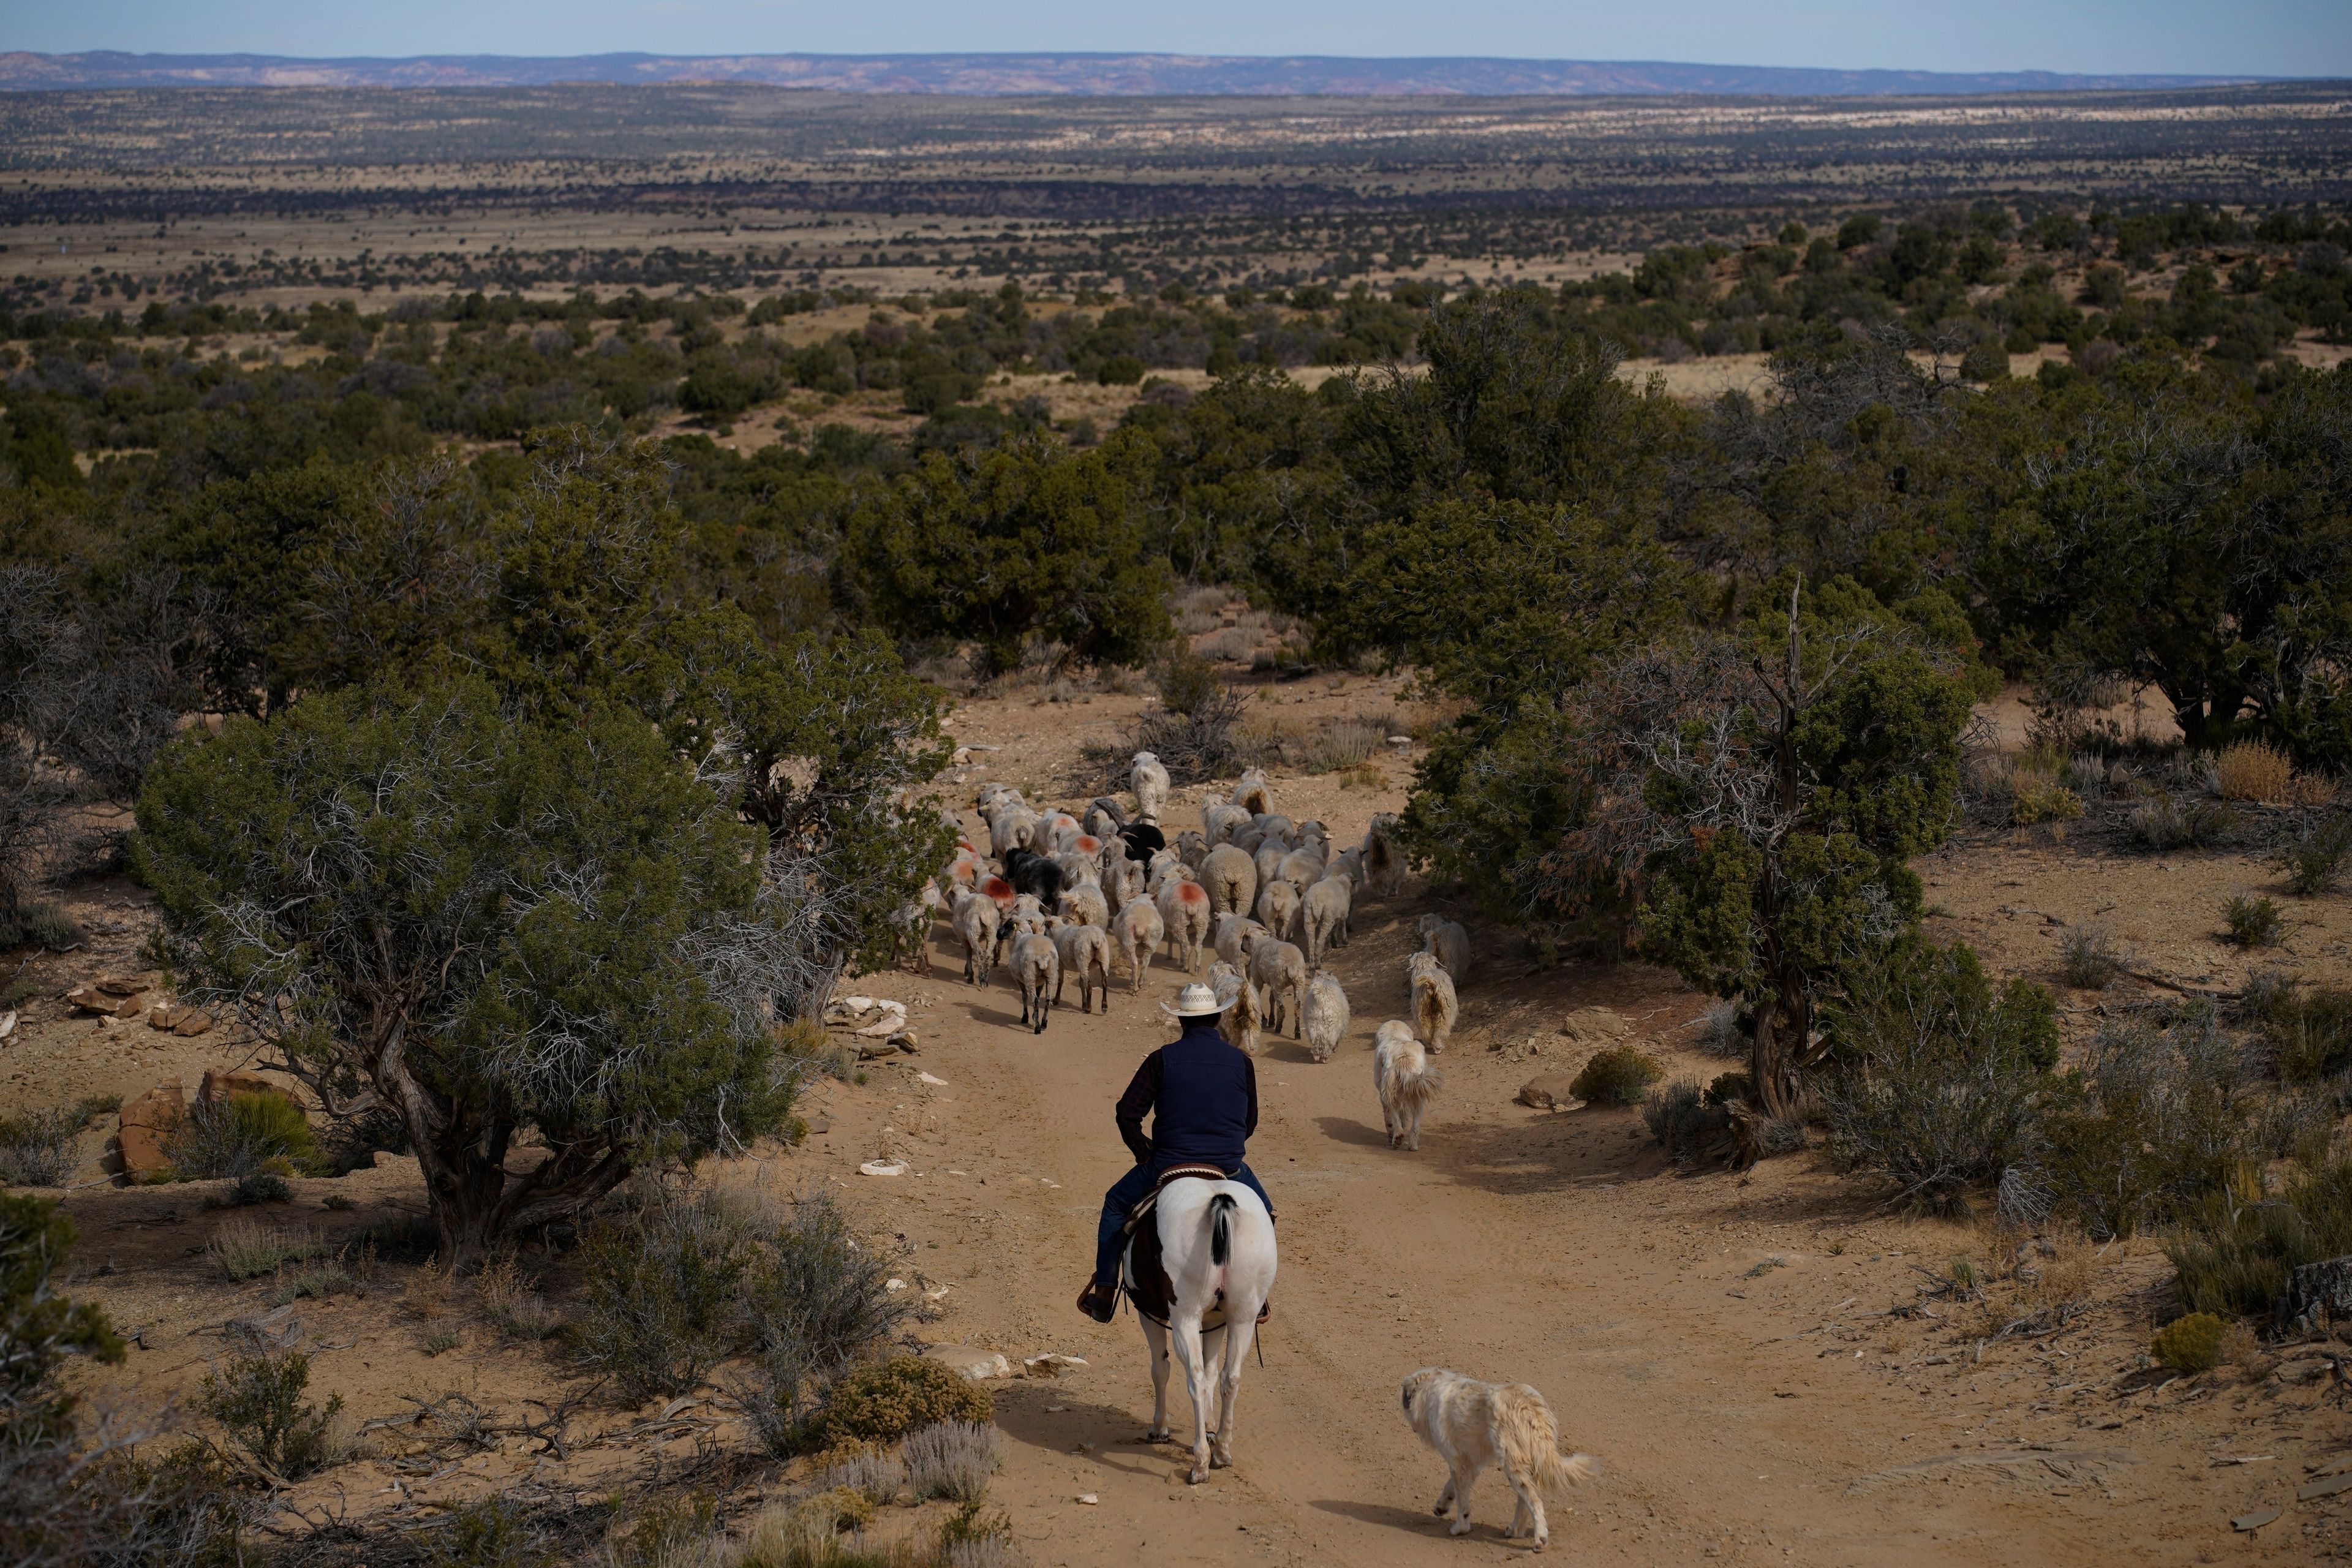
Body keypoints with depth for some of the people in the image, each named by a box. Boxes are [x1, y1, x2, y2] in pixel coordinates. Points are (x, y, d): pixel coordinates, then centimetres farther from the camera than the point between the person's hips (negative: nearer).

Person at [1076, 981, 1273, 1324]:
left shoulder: (1163, 1059, -6)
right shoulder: (1241, 1062, 0)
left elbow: (1127, 1114, -6)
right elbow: (1250, 1122, 10)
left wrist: (1144, 1152, 10)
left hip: (1167, 1166, -1)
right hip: (1229, 1167, 1)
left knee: (1116, 1204, 24)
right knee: (1261, 1210, 31)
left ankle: (1104, 1298, 21)